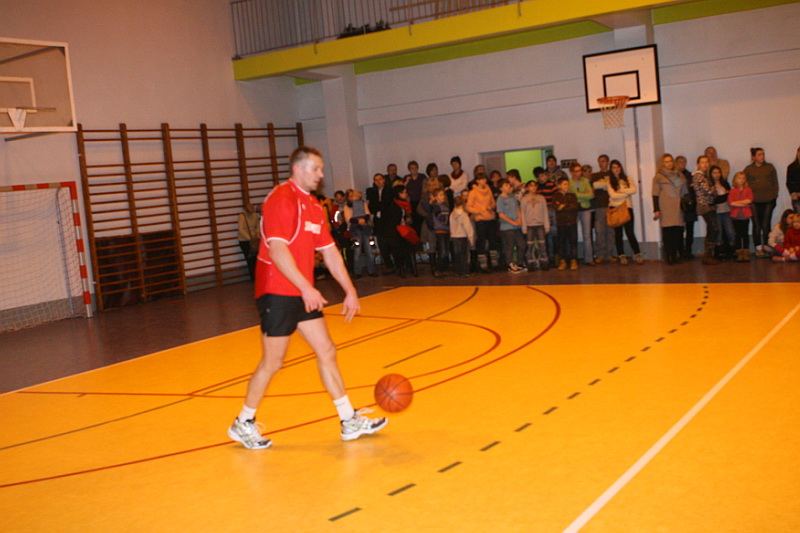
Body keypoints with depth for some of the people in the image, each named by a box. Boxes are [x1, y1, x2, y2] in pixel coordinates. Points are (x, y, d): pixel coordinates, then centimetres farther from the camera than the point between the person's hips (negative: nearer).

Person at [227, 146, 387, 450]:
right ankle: (243, 424, 17)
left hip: (302, 294, 9)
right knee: (273, 362, -1)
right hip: (277, 293, -9)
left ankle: (349, 422, 15)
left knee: (326, 351, 8)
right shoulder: (281, 199, -13)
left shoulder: (313, 206, 14)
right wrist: (306, 288, -29)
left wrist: (350, 291, 11)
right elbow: (277, 250, -23)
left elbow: (330, 252, 15)